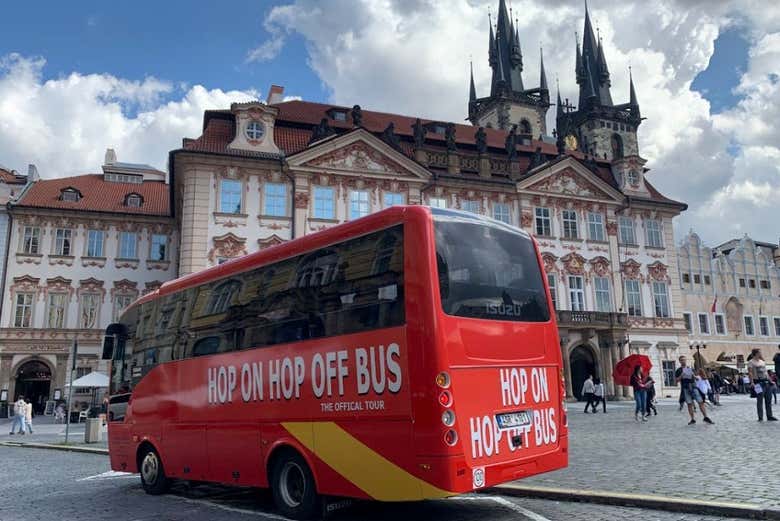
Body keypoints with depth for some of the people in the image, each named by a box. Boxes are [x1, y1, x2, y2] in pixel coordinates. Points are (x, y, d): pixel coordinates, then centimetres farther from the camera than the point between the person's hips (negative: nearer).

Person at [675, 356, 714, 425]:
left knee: (701, 402, -6)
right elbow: (676, 380, 1)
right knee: (689, 404, -2)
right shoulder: (678, 370, 7)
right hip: (685, 388, -2)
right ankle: (693, 419, 4)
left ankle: (706, 417, 1)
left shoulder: (691, 369, 17)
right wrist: (681, 376, -14)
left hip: (693, 386, 2)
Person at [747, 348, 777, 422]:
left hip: (766, 382, 8)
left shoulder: (762, 361, 18)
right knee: (760, 400, -5)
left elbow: (766, 372, 23)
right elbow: (750, 372, -14)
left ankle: (769, 416, 15)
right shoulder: (751, 362, -5)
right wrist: (752, 382, -24)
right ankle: (760, 417, 0)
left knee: (768, 399, 8)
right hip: (758, 382, -7)